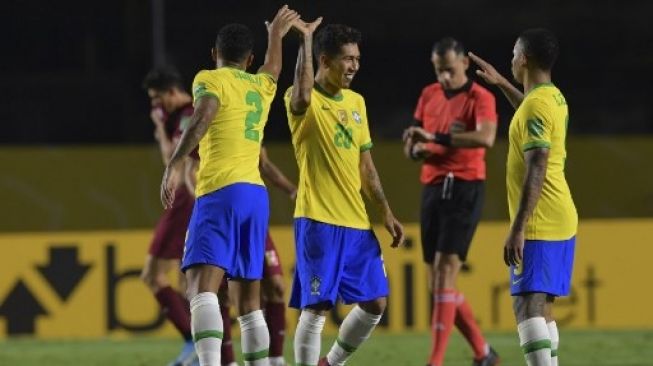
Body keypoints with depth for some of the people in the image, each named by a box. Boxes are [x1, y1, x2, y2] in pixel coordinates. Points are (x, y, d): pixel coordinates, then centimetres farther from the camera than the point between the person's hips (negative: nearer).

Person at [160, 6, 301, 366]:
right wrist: (276, 36, 66)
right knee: (249, 302, 14)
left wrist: (174, 165, -25)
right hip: (256, 194, 7)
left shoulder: (210, 80, 3)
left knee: (201, 288, -20)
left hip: (221, 192, -7)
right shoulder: (261, 86, 22)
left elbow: (202, 117, -18)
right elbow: (273, 69, 47)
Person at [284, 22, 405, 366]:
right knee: (316, 306, -10)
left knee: (374, 303, 8)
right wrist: (305, 41, -27)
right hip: (317, 220, -7)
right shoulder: (306, 102, -7)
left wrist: (386, 212, 15)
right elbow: (301, 99, -35)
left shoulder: (356, 102, 15)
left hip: (356, 222, 7)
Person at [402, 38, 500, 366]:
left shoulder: (480, 98, -7)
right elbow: (412, 146, 17)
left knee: (446, 270, -17)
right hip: (432, 188, 7)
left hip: (465, 188, -7)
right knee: (438, 281, 8)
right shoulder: (428, 96, 12)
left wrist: (436, 138, -31)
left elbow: (486, 138, -26)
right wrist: (415, 149, -8)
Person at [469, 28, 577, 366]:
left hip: (539, 225, -10)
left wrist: (517, 229, -24)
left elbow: (536, 171, -23)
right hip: (560, 223, 10)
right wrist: (501, 84, 44)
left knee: (528, 306, -17)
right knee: (542, 307, 17)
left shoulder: (536, 105, -16)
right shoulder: (554, 98, 12)